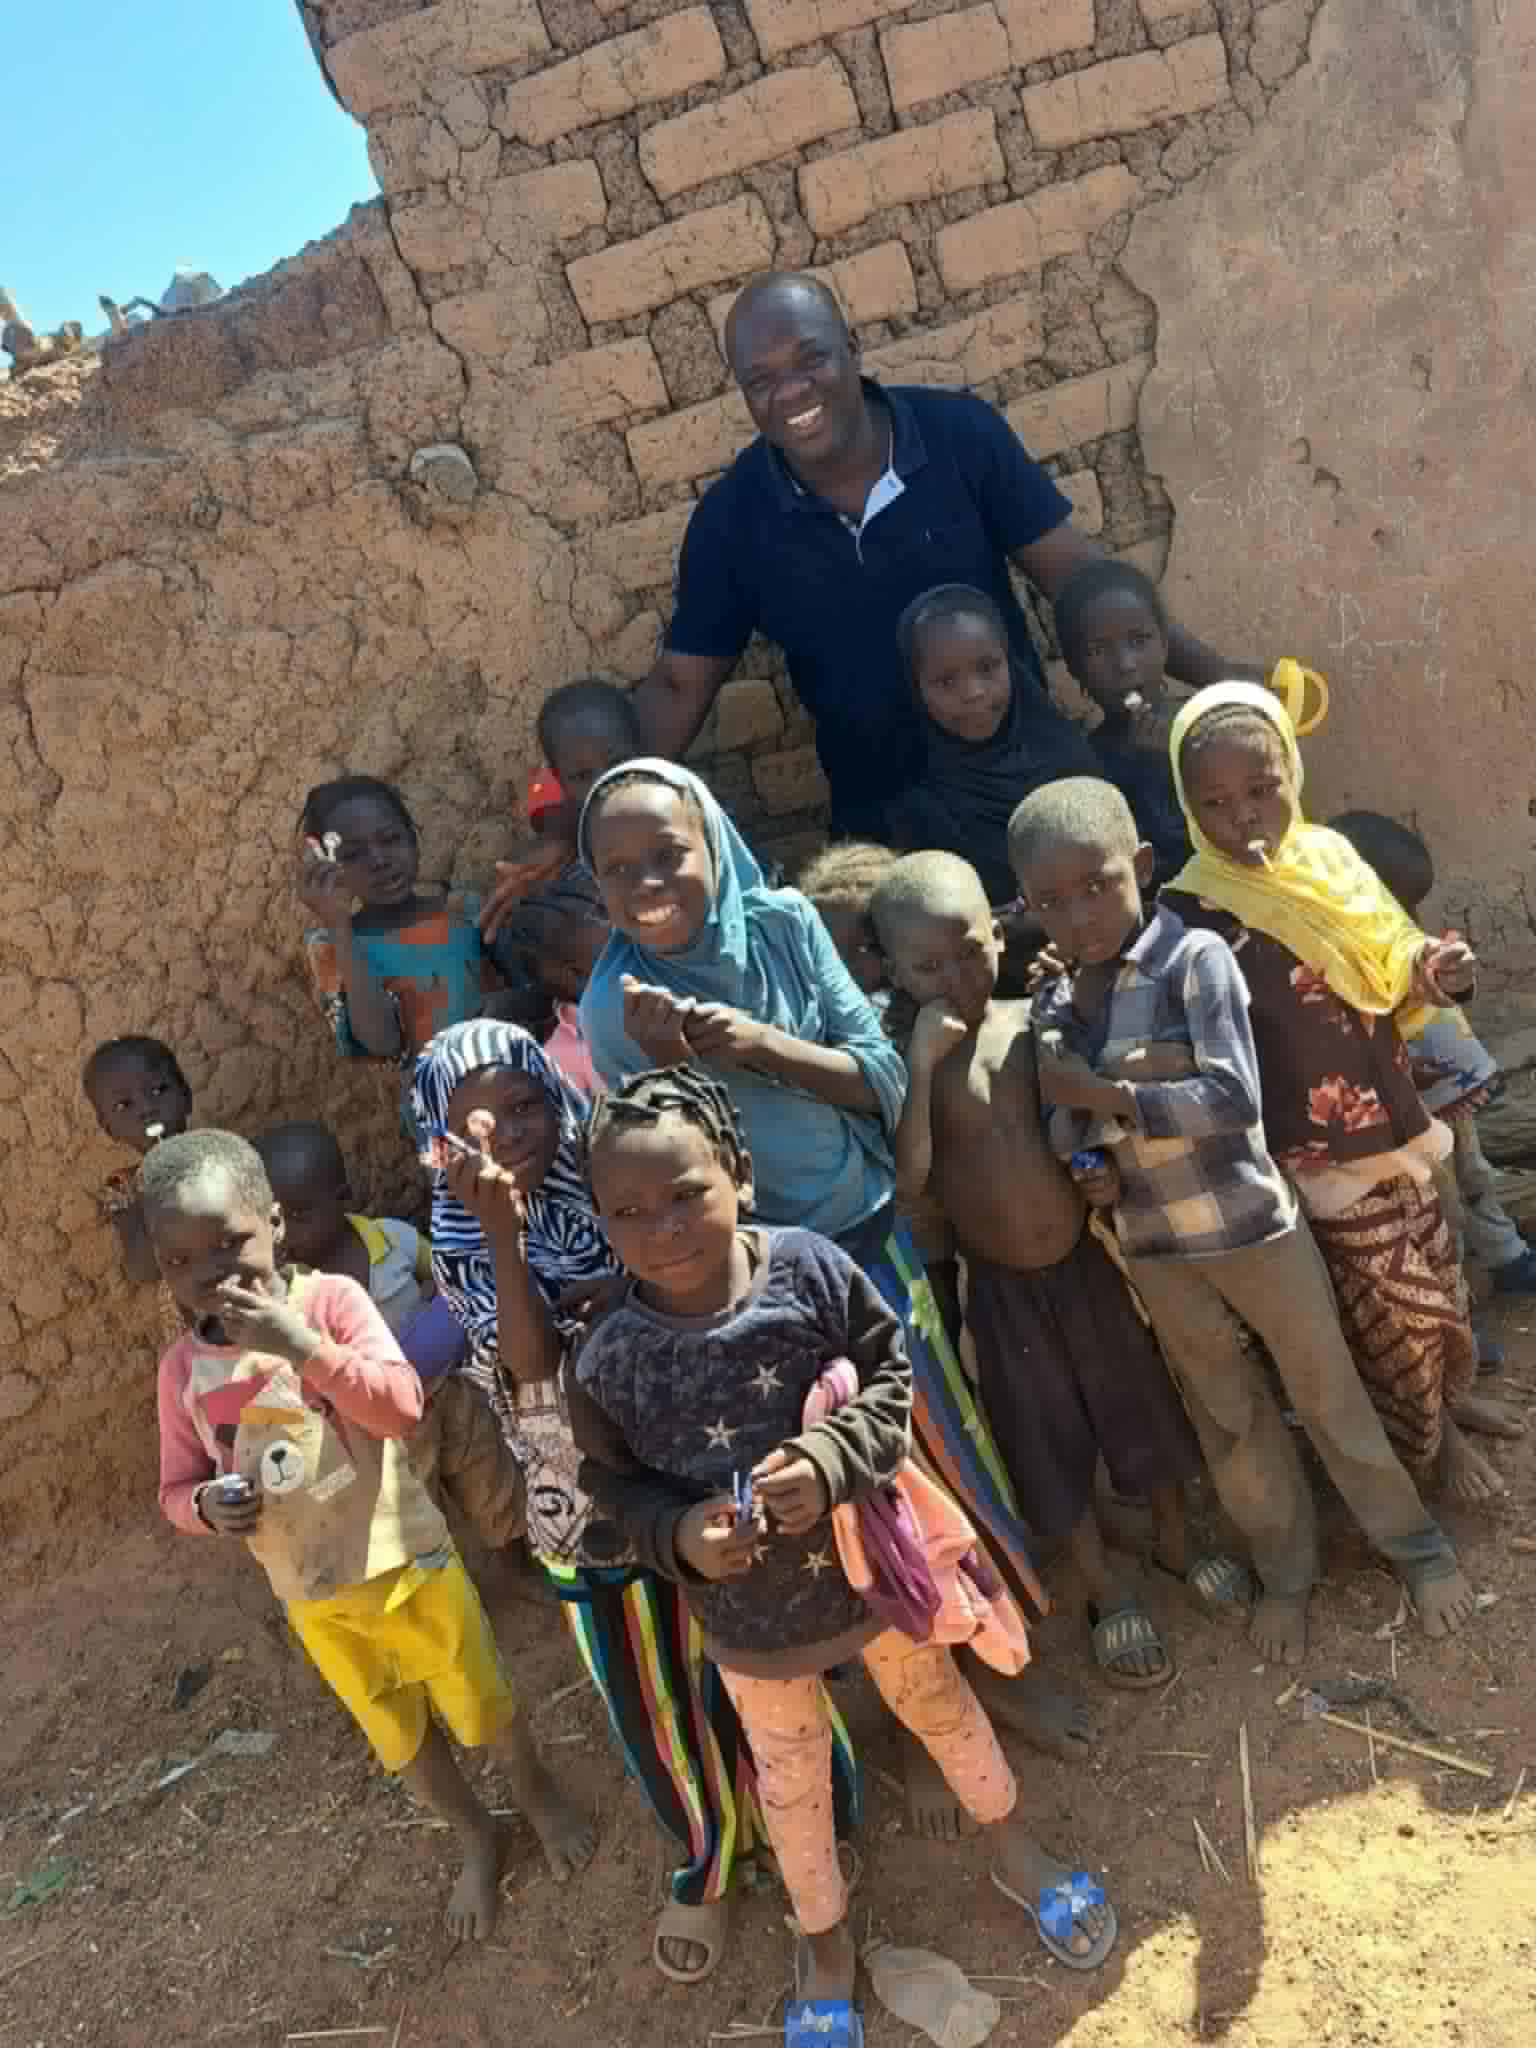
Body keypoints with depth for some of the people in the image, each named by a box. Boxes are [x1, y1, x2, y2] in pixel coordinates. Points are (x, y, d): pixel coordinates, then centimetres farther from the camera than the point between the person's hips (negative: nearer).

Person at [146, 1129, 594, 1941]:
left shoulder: (330, 1299, -18)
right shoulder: (182, 1368, -7)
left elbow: (404, 1408, -25)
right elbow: (176, 1488, 2)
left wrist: (305, 1345, -35)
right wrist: (208, 1505, -20)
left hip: (407, 1563, -3)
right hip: (312, 1597, 4)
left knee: (481, 1705, 16)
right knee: (399, 1737, 22)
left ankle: (538, 1792, 48)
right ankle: (477, 1839, 48)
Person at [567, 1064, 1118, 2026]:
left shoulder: (810, 1268, -23)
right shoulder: (610, 1360, -21)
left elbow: (891, 1373, -12)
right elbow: (619, 1491, -7)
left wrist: (832, 1458, -27)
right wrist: (680, 1537, -26)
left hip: (868, 1557, 0)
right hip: (748, 1610, 0)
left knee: (941, 1706, 26)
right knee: (791, 1781, 22)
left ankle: (1014, 1849, 56)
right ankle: (826, 1940, 51)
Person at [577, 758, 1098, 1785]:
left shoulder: (785, 924, -11)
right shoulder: (614, 1005, -16)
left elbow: (885, 1080, -10)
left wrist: (763, 1044, -24)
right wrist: (671, 1064, -28)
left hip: (874, 1238, 3)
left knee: (948, 1450, 17)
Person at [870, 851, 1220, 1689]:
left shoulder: (1038, 1022, -9)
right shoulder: (906, 1063, -13)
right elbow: (909, 1181, -24)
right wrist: (922, 1065, -29)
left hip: (1083, 1259, 2)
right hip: (999, 1286, -2)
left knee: (1137, 1399, 18)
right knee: (1051, 1440, 13)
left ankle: (1176, 1542, 46)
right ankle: (1109, 1593, 37)